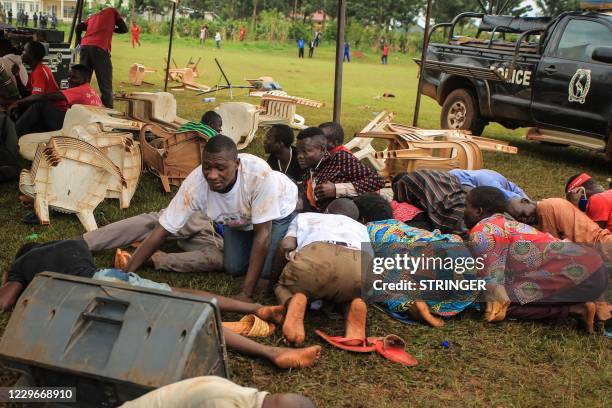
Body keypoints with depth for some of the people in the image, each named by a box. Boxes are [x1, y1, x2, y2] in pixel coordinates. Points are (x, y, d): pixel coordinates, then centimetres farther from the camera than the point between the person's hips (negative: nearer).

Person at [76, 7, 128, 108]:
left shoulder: (93, 16, 32)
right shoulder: (112, 11, 21)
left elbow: (79, 27, 19)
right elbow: (124, 29, 19)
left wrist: (79, 42, 30)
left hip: (85, 47, 5)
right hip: (100, 48, -5)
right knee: (106, 87, -2)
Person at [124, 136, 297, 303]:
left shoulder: (260, 174, -44)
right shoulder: (194, 183, -34)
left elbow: (262, 233, -36)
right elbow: (161, 231, -27)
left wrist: (246, 294, -35)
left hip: (278, 211, -3)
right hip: (240, 217, 3)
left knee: (266, 270, -15)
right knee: (233, 268, -4)